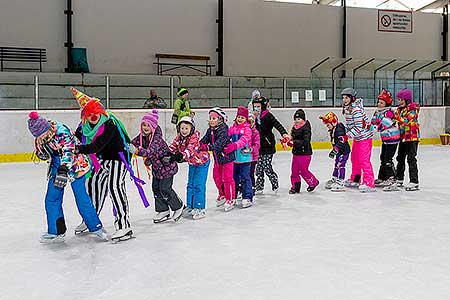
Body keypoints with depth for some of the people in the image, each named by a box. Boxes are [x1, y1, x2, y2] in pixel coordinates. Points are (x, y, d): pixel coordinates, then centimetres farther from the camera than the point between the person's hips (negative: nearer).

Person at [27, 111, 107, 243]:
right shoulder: (39, 137, -3)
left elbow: (68, 152, -36)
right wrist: (41, 152, -15)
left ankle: (96, 227, 11)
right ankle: (56, 232, 15)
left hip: (74, 165, -7)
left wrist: (63, 171, -49)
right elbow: (41, 153, 10)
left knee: (82, 198, -5)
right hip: (56, 167, 7)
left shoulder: (62, 132, -27)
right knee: (51, 199, 4)